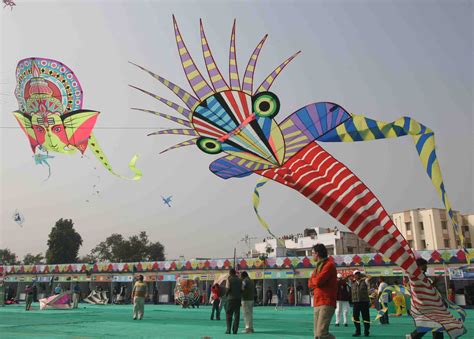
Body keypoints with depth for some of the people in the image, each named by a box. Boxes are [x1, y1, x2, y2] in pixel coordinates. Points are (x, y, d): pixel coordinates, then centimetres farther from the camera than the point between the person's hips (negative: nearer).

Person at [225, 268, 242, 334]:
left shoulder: (229, 279, -4)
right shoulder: (239, 280, 9)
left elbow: (228, 289, -12)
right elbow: (242, 289, 4)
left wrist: (226, 294, 5)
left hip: (231, 298, -4)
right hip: (238, 299, 4)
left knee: (229, 314, 5)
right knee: (237, 315, 7)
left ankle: (228, 330, -1)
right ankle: (235, 330, 4)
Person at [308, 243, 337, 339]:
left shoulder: (329, 265, -8)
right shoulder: (318, 266, 19)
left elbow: (318, 281, -18)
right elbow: (310, 284, 17)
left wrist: (312, 278, 4)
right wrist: (315, 281, -3)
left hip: (327, 303, -9)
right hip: (317, 303, 9)